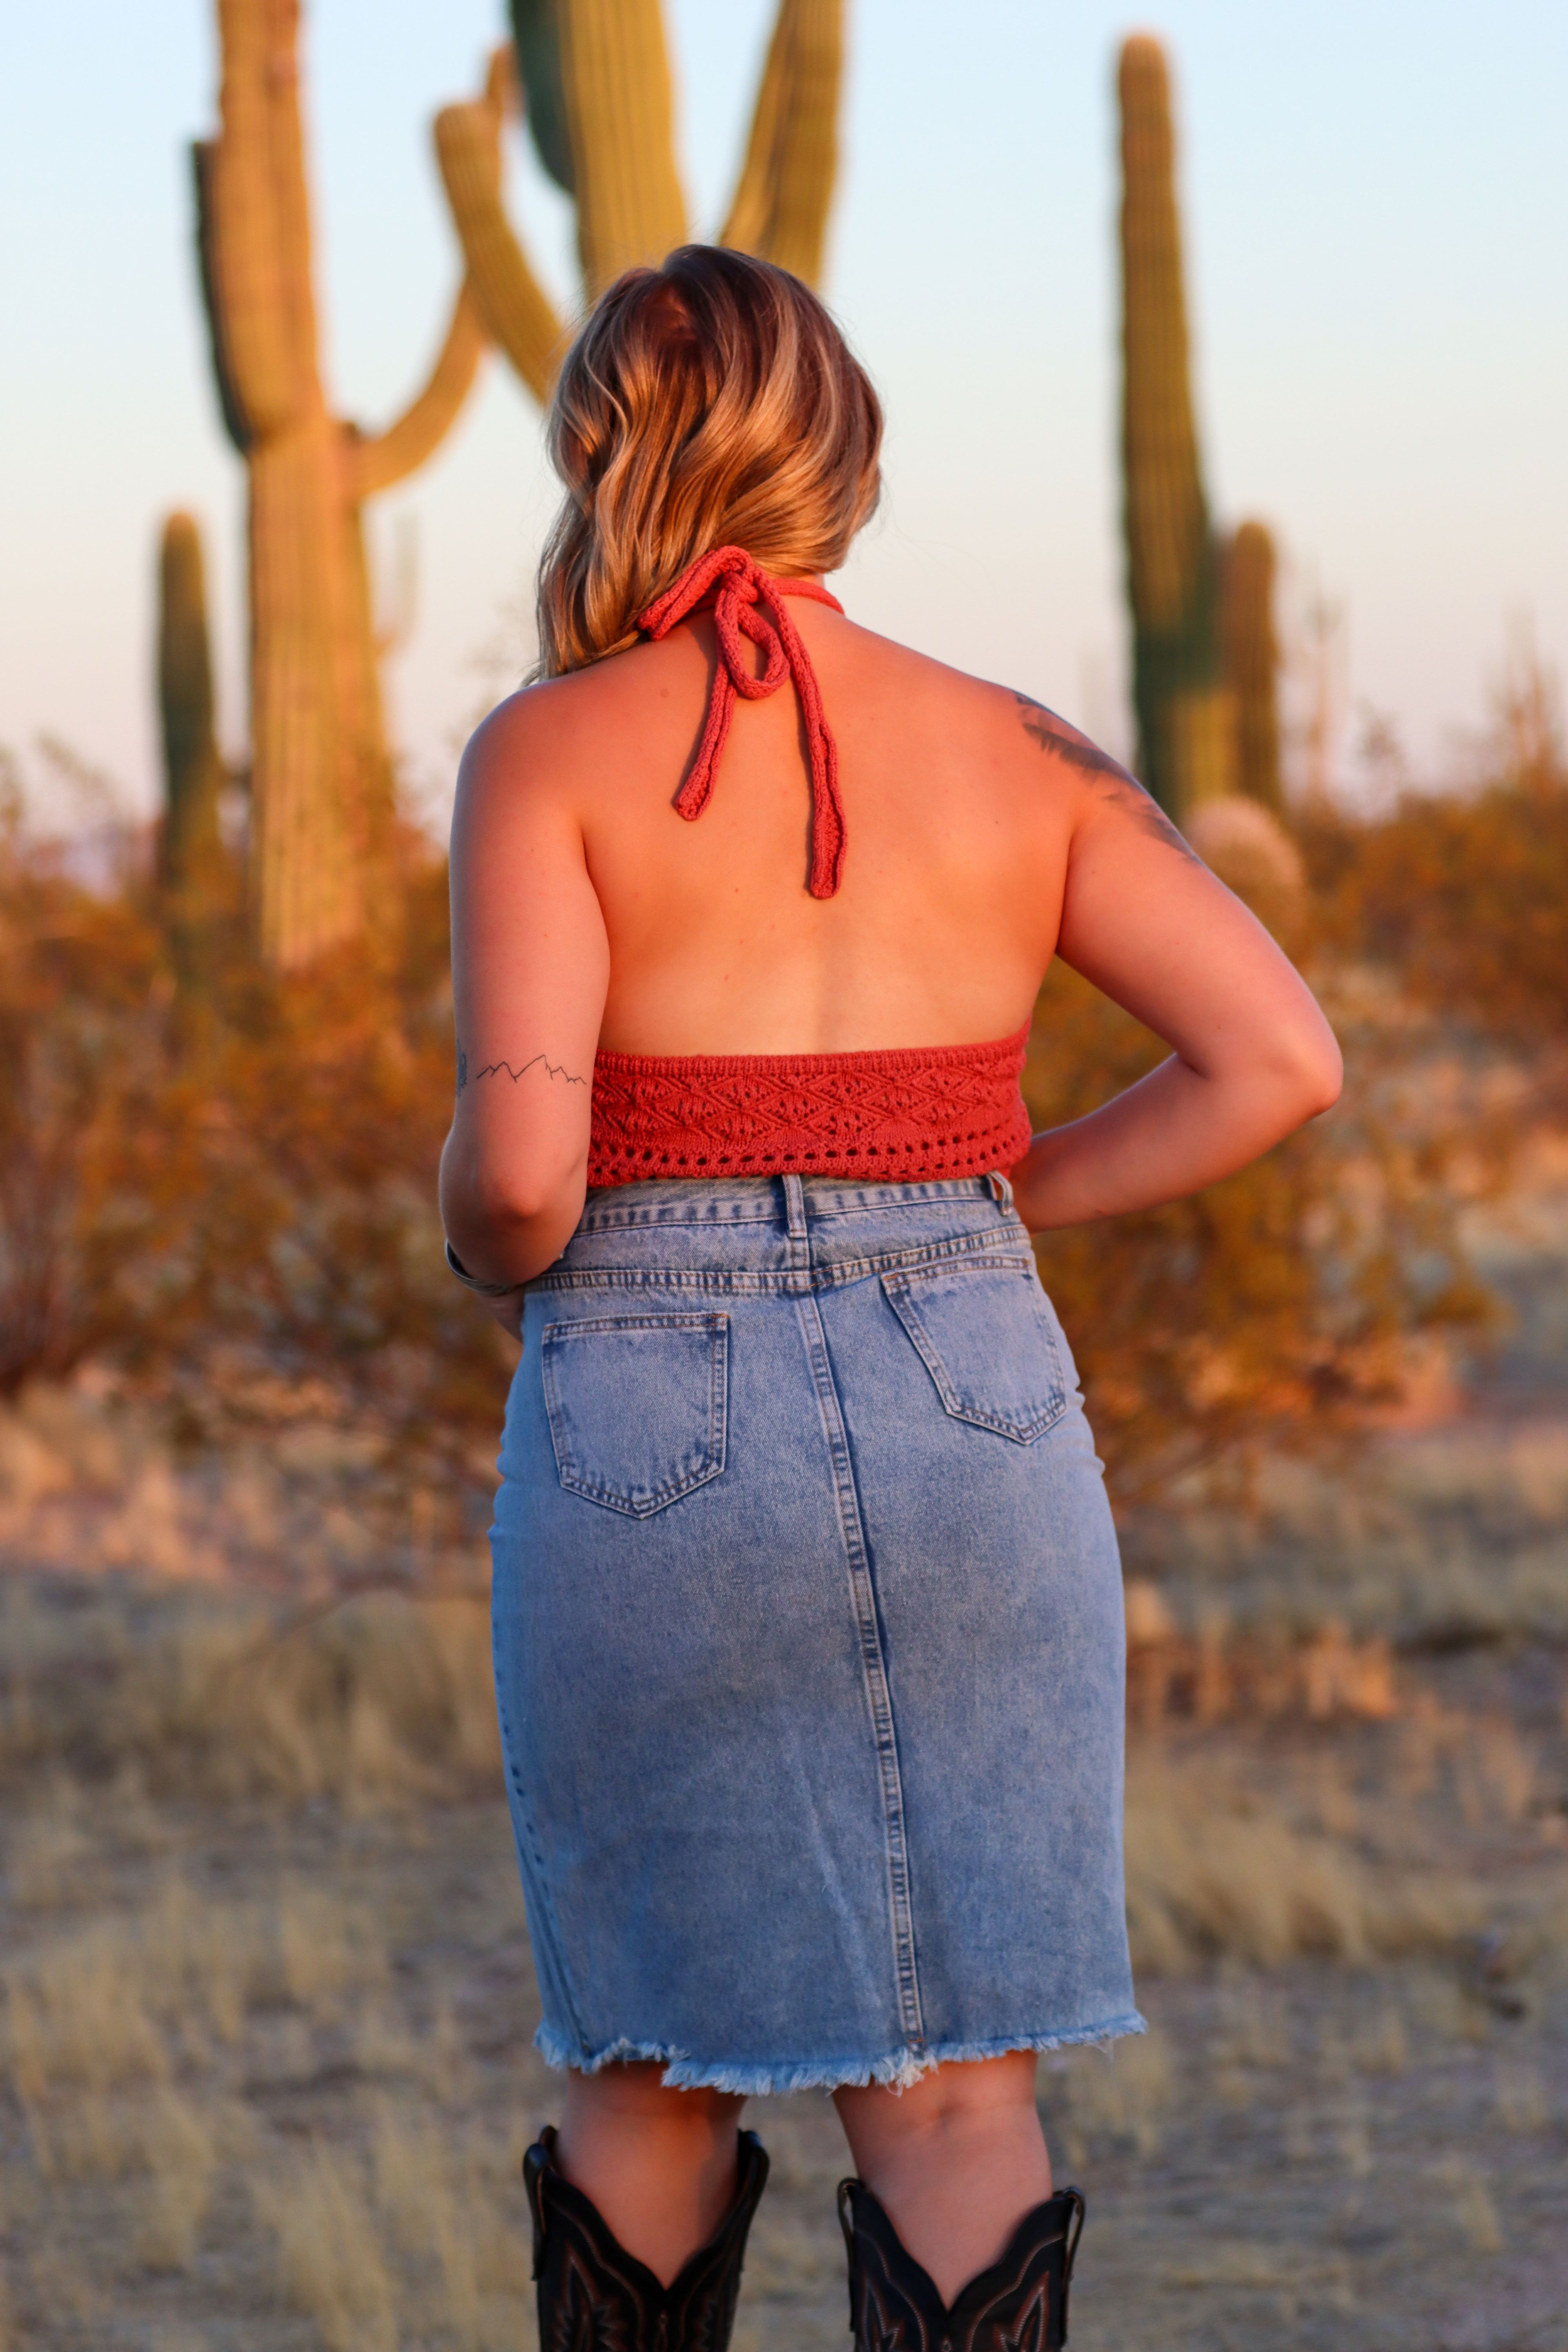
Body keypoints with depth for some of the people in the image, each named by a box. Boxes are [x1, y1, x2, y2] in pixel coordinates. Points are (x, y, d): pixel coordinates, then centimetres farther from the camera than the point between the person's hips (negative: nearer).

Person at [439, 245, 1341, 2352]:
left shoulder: (551, 753, -6)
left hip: (650, 1439, -2)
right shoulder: (1019, 754, 4)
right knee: (956, 2081, 6)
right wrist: (991, 1209, 9)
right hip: (975, 1428, 2)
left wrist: (494, 1261, 6)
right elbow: (1283, 1062, -2)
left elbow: (521, 1163, -16)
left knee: (658, 2061, 16)